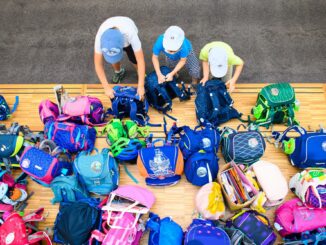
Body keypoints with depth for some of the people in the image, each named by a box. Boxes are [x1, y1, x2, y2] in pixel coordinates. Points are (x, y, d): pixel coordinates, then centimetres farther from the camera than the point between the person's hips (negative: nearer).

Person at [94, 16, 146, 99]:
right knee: (114, 60, -3)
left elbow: (140, 60, -41)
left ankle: (142, 75, 24)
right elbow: (98, 64, -31)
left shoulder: (130, 34, -48)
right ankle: (118, 72, 31)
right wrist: (107, 87, -30)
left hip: (127, 39, -1)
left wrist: (141, 86, -40)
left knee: (134, 59, -8)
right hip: (110, 38, 1)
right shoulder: (100, 36, -41)